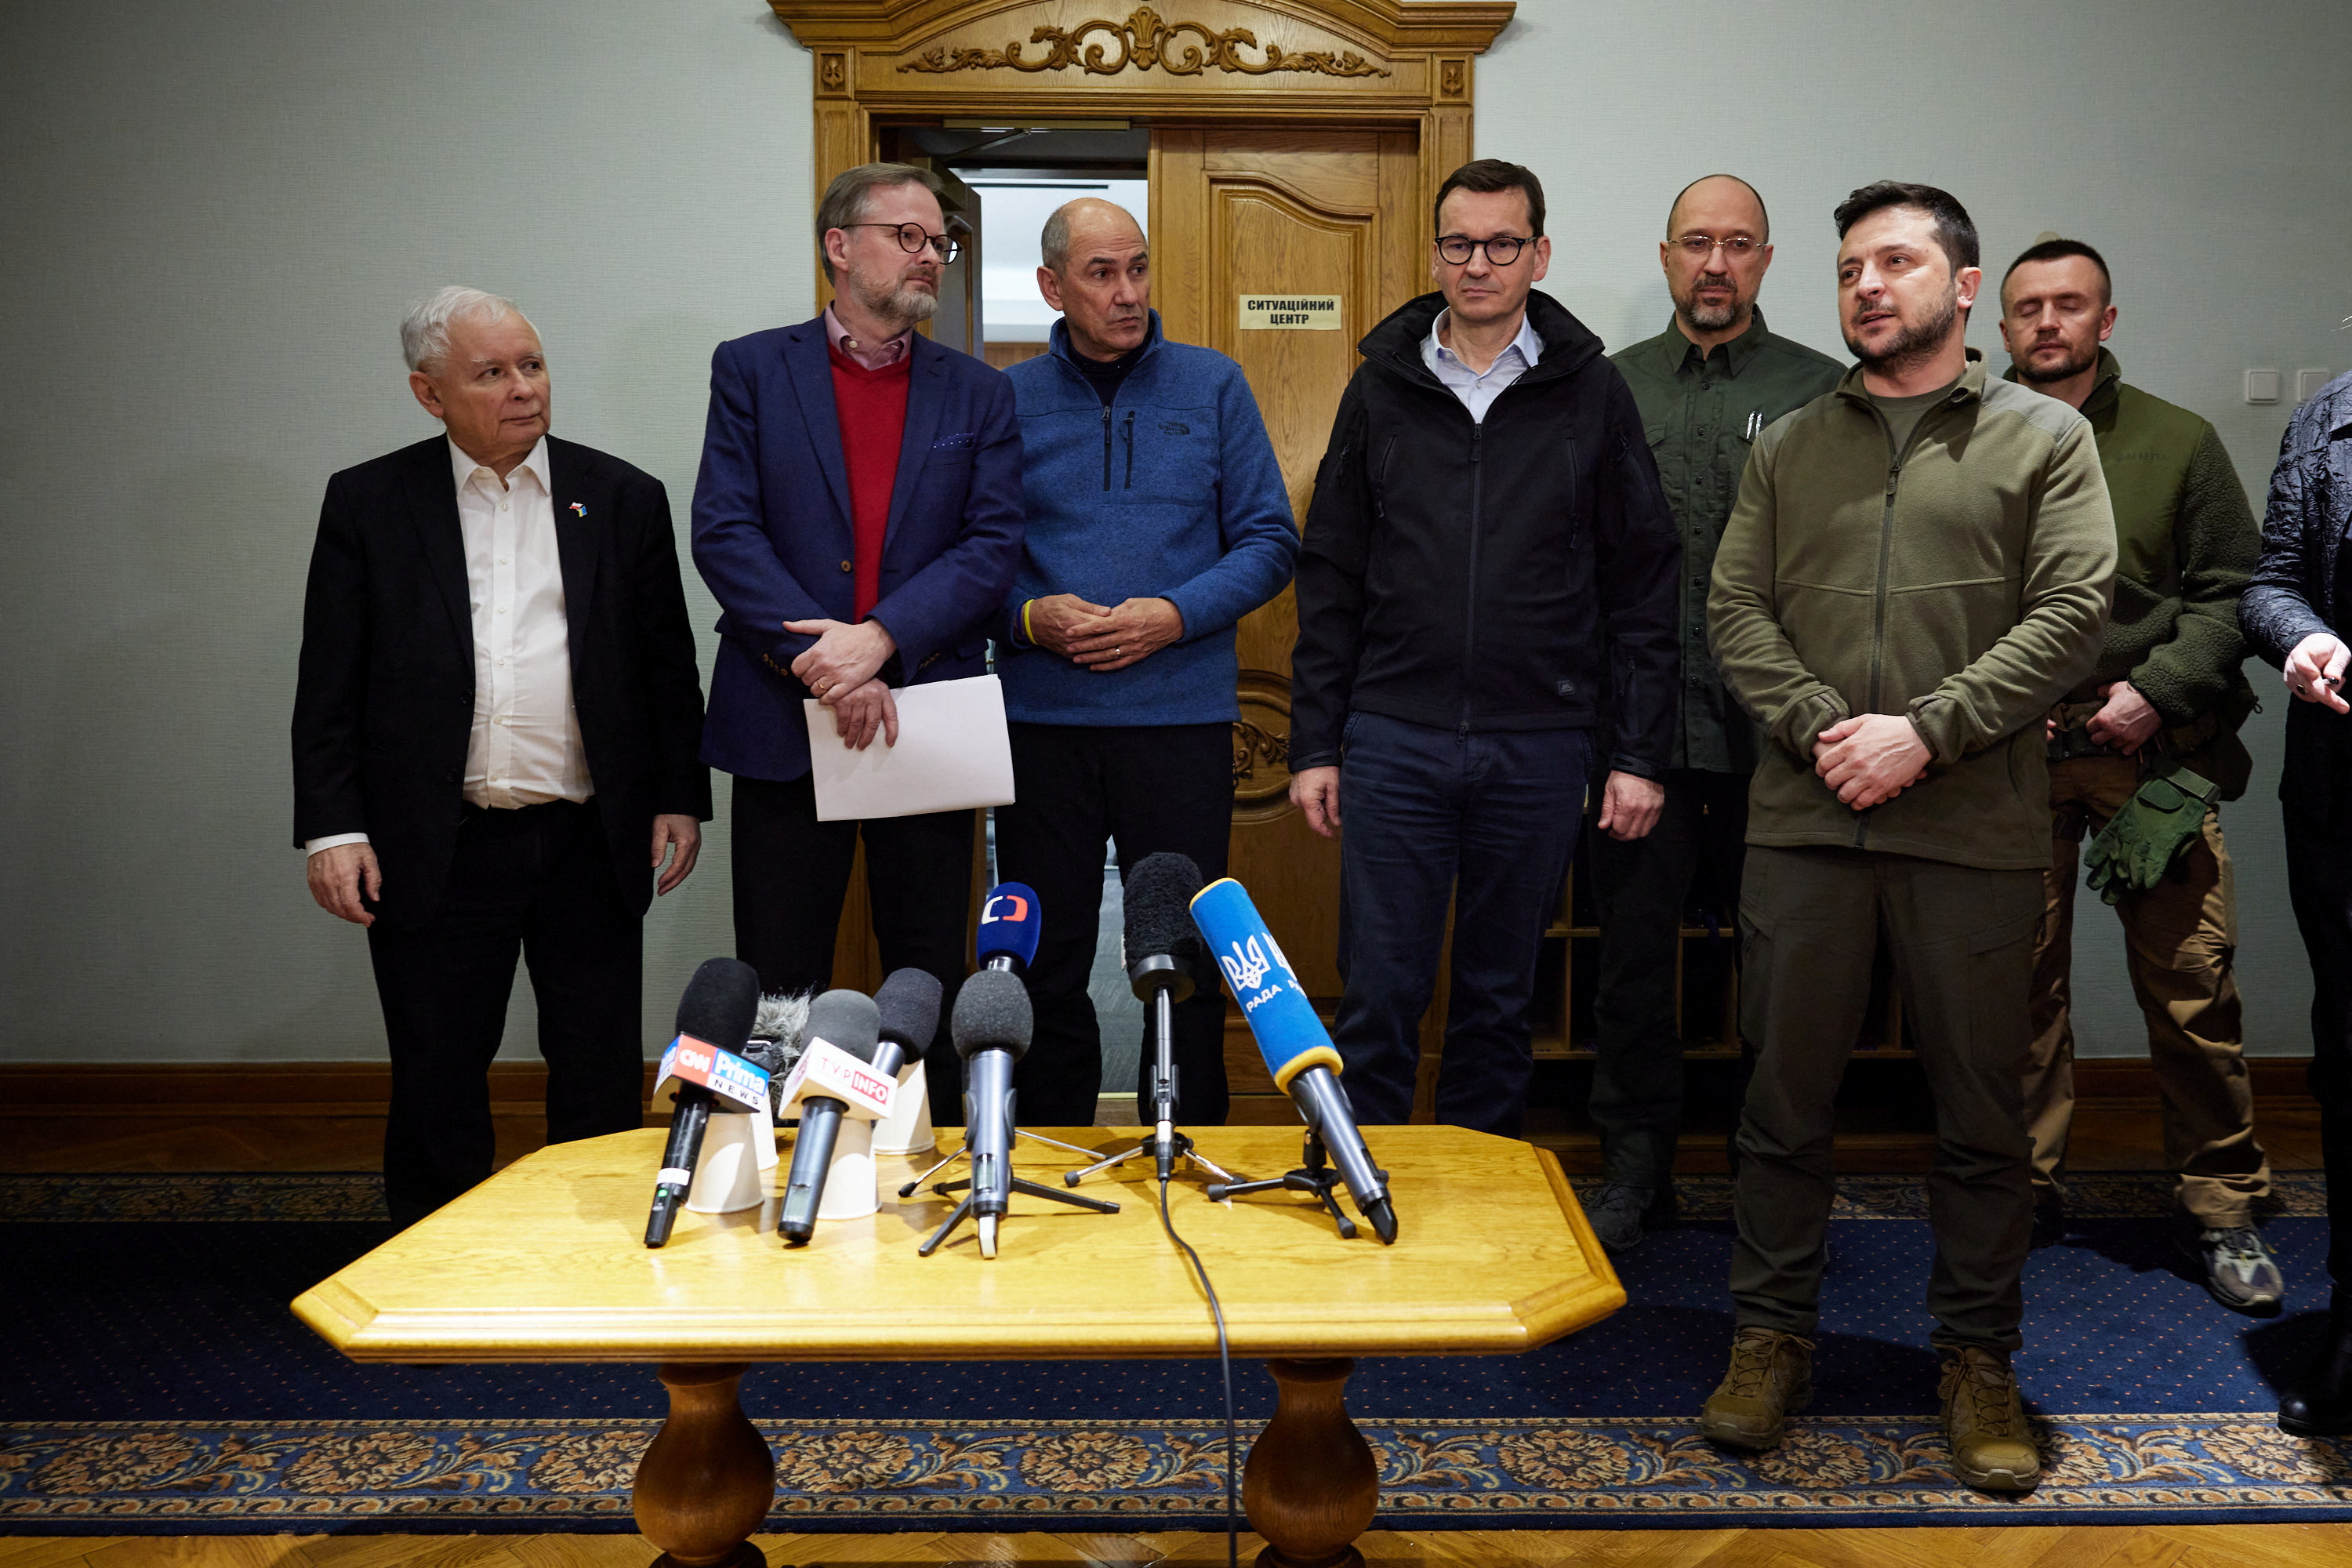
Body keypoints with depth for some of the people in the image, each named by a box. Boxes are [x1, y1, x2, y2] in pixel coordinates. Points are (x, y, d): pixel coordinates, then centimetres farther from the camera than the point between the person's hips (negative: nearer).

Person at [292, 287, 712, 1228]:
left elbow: (668, 666, 9)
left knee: (603, 1080, 8)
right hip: (436, 855, 0)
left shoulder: (622, 498, 6)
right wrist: (332, 830, -5)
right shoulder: (367, 503, 3)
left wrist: (680, 797, 3)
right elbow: (329, 685, 2)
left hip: (591, 846, 1)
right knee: (436, 1087, 10)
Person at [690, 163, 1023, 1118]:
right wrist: (822, 664, -15)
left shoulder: (978, 394, 10)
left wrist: (880, 639, -16)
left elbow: (993, 546, -2)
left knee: (930, 987, 8)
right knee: (779, 992, 5)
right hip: (783, 721, -1)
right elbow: (724, 533, -5)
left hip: (927, 714, 1)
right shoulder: (752, 370, 6)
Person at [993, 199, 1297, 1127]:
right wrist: (1031, 617, -12)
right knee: (1046, 963, 8)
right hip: (1042, 719, 1)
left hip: (1182, 713, 0)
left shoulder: (1213, 387, 6)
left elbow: (1269, 542, 3)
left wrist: (1175, 615, -11)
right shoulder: (1007, 401, 6)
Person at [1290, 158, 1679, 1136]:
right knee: (1377, 999, 3)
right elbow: (1330, 584, 7)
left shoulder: (1592, 394, 4)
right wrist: (1314, 745, 2)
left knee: (1500, 1000, 12)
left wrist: (1639, 754, -3)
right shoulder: (1381, 390, 6)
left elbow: (1644, 587, 3)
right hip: (1394, 741, 0)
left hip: (1539, 748, 0)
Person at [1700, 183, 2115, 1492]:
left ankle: (1978, 1358, 24)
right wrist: (1820, 731, -10)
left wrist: (1923, 733, -14)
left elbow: (2071, 616, -5)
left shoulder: (2046, 438, 6)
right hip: (1805, 822, 2)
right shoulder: (1792, 447, 14)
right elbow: (1738, 609, 6)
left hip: (1977, 830, -2)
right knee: (1787, 1093, 8)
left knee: (1983, 1108, 8)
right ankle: (1773, 1336, 22)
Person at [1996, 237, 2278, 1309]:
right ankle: (2029, 1190, 18)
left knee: (2192, 990, 0)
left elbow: (2229, 592, 7)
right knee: (2021, 983, 4)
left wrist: (2158, 691, -7)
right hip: (2012, 757, 0)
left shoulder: (2180, 443, 10)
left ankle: (2222, 1209, 13)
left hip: (2155, 751, 0)